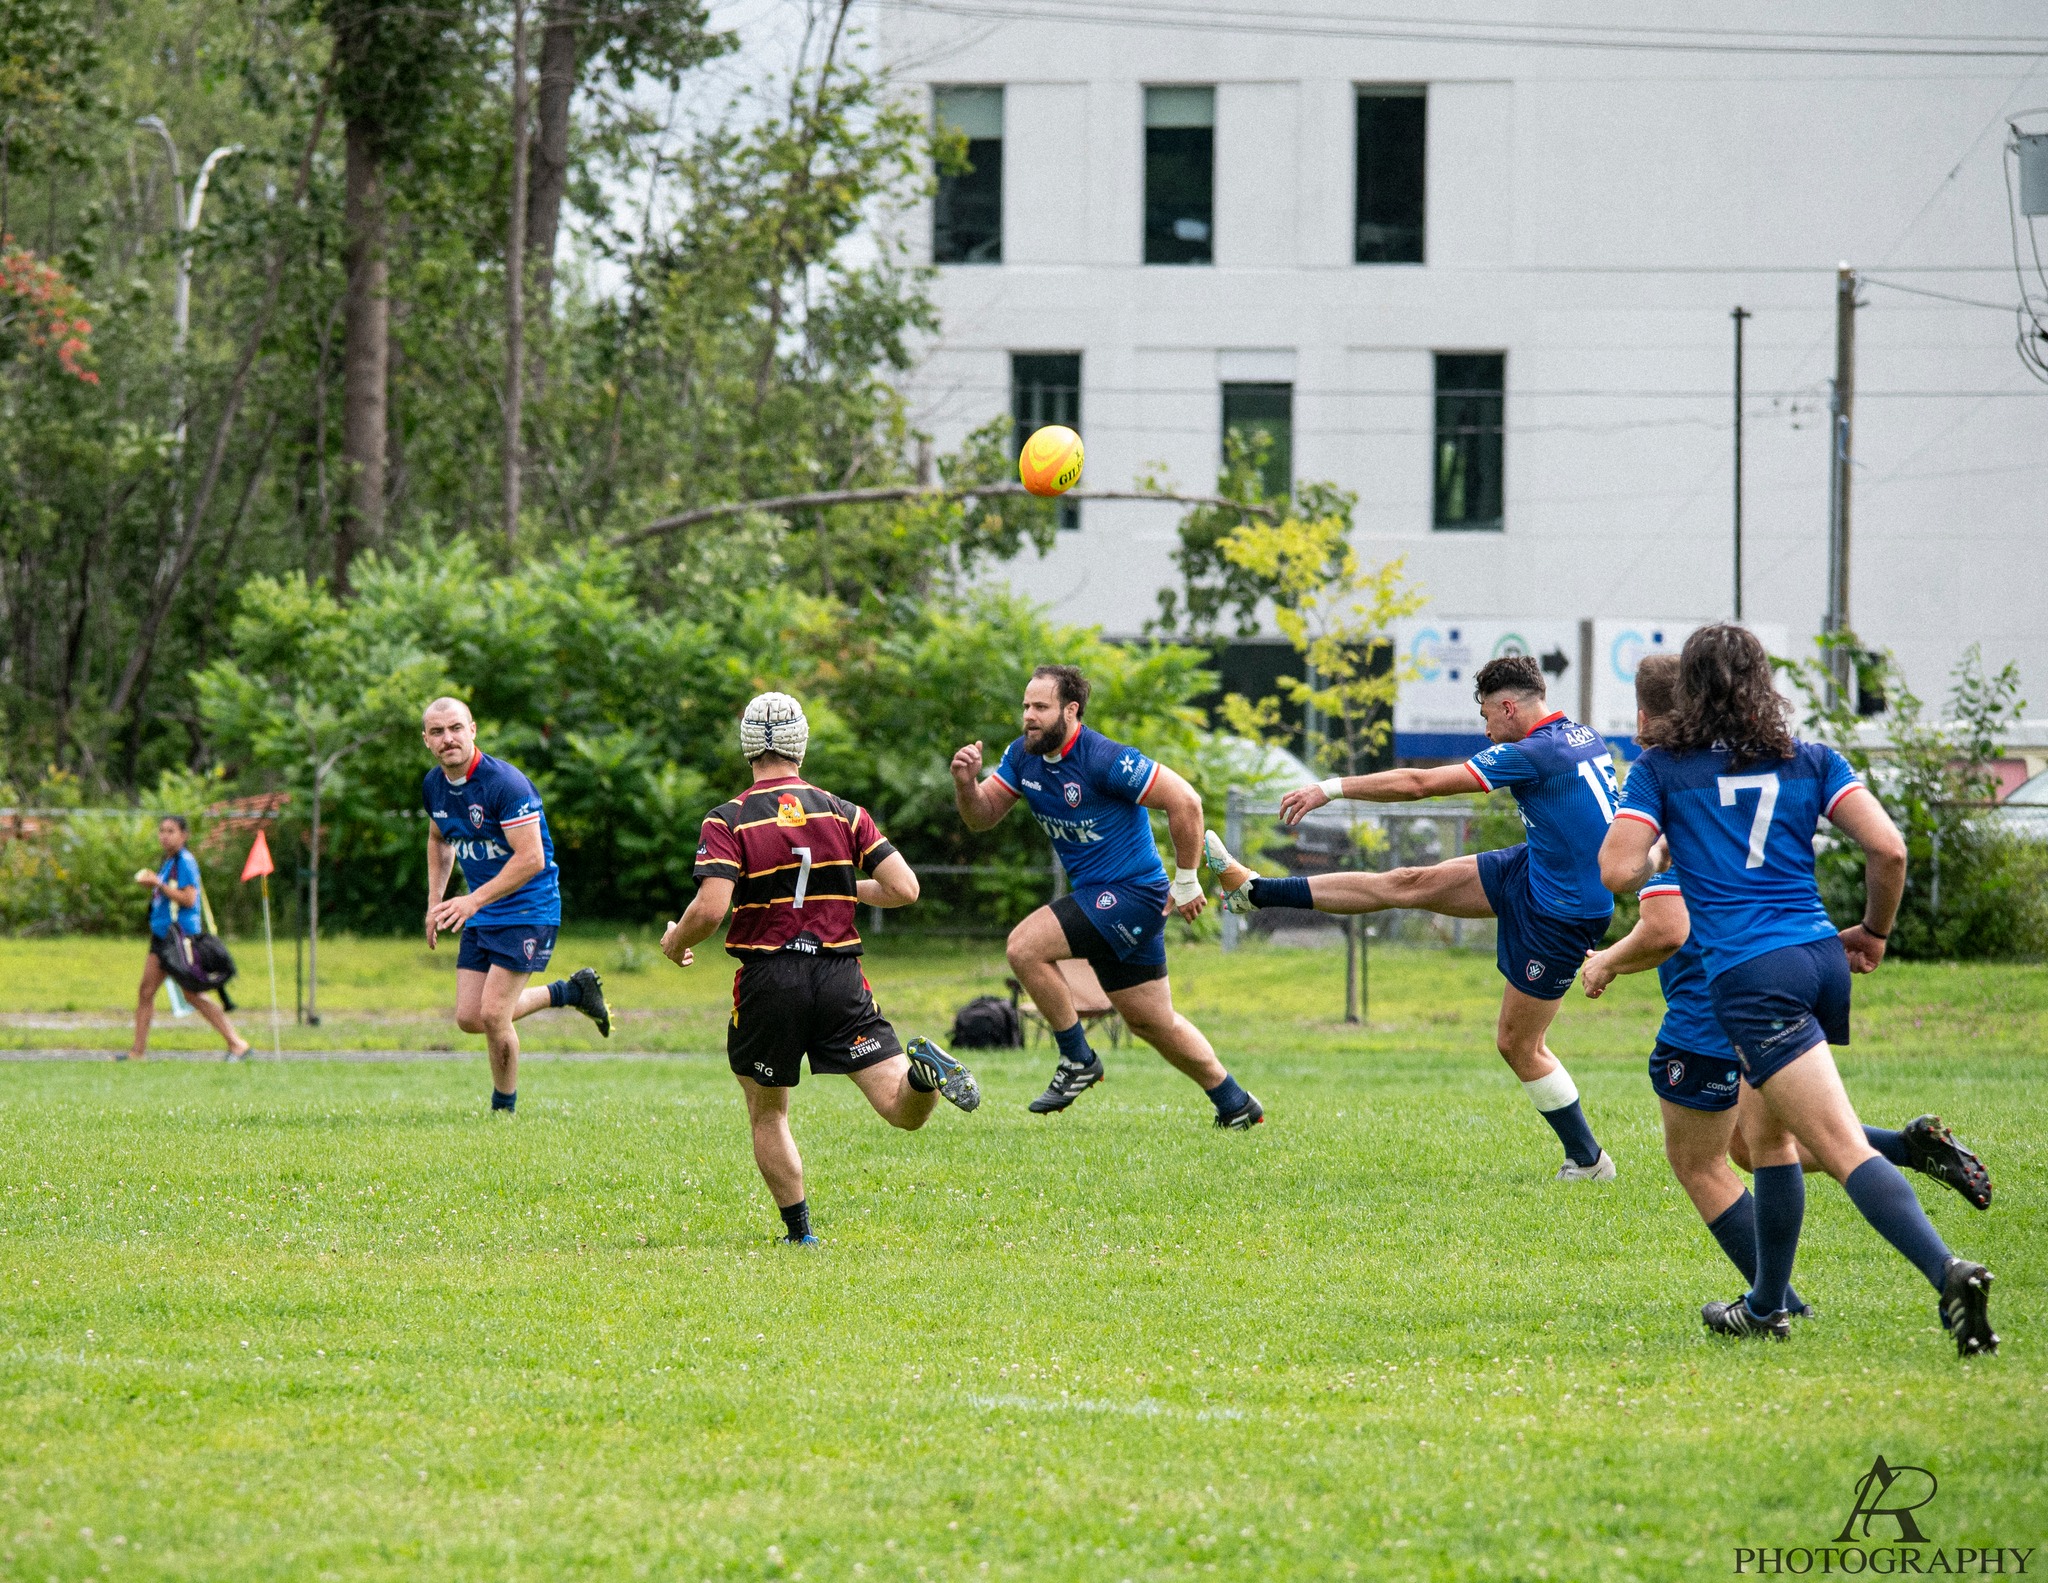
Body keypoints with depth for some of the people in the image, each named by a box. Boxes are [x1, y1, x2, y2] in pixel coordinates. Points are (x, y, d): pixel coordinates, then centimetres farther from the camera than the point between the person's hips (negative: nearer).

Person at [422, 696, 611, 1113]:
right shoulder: (434, 785, 2)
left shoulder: (505, 783, -23)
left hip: (528, 910, -8)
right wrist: (435, 902, 13)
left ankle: (504, 1109, 10)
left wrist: (474, 900, -29)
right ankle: (571, 991, 24)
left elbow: (531, 859, -26)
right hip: (481, 915, 8)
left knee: (492, 1015, -12)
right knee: (469, 1018, 4)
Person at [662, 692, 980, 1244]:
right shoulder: (845, 814, 5)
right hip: (841, 979, 1)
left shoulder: (728, 821, -4)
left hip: (767, 981, -1)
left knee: (767, 1115, 19)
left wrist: (675, 942, 5)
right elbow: (904, 889, 0)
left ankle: (799, 1232, 14)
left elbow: (710, 909, -16)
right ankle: (925, 1069, -35)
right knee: (906, 1112, -4)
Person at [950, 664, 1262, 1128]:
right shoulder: (1022, 756, 2)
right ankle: (1236, 1106, 30)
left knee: (1025, 946, -21)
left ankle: (1078, 1060, -6)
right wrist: (966, 781, -17)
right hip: (1099, 897, 9)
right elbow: (981, 816, 6)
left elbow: (1184, 802, -19)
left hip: (1134, 894, -9)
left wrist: (1186, 883, -14)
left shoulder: (1106, 760, -22)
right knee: (1153, 1022, 15)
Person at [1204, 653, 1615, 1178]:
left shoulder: (1534, 753, -24)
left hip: (1560, 915, -9)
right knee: (1409, 883, 7)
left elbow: (1419, 784, -20)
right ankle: (1256, 891, 13)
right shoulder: (1584, 738, 2)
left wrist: (1332, 788, -12)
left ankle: (1588, 1160, 13)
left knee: (1518, 1044, 0)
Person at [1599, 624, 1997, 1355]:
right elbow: (1888, 849, 0)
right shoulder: (1811, 762, 11)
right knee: (1762, 1130, 26)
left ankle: (1949, 1272, -32)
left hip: (1748, 975, -5)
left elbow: (1616, 871, -3)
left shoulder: (1661, 768, 4)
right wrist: (1874, 933, 16)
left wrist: (1657, 849, 20)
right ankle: (1766, 1306, 33)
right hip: (1821, 959, 5)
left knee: (1846, 1151, -14)